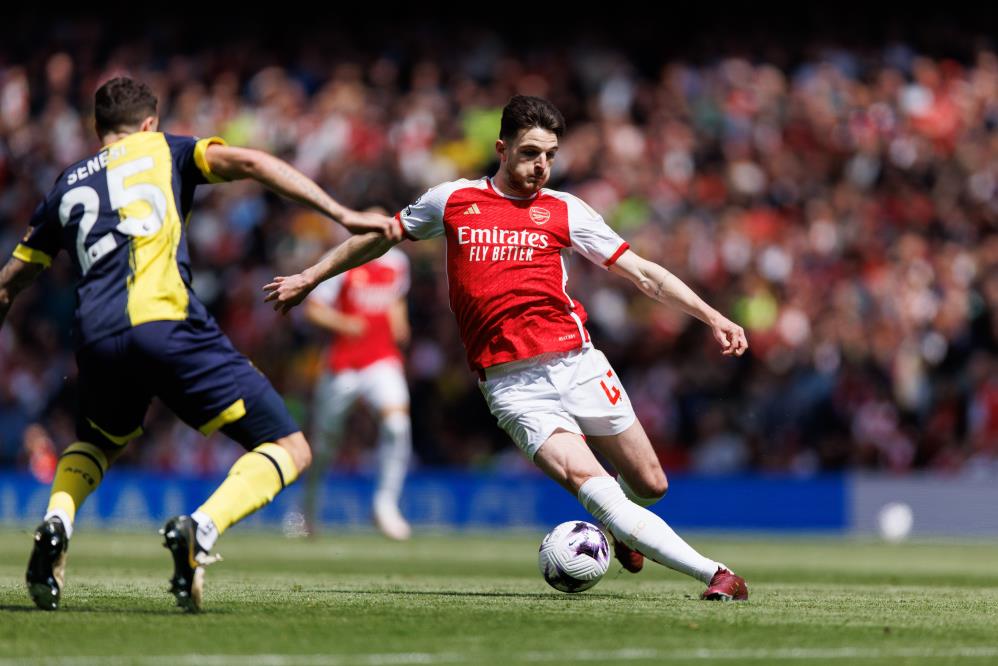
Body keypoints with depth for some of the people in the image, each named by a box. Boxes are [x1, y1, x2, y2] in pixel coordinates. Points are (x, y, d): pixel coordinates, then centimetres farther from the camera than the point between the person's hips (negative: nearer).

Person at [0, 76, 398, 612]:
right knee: (289, 450, 1)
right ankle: (199, 530, -25)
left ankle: (56, 524, 6)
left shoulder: (66, 186, 28)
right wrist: (342, 215, -3)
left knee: (97, 442, 36)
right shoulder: (164, 150, 19)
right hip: (167, 325, -4)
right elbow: (246, 163, 1)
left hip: (96, 340, 5)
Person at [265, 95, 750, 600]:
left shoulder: (564, 211, 9)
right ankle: (712, 573, -19)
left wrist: (712, 317, 1)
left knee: (651, 486, 3)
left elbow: (643, 274, 9)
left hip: (576, 363, 2)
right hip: (511, 384, -2)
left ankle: (622, 528, 39)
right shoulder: (453, 200, 9)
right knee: (591, 486, -19)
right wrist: (309, 278, 30)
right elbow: (381, 237, 25)